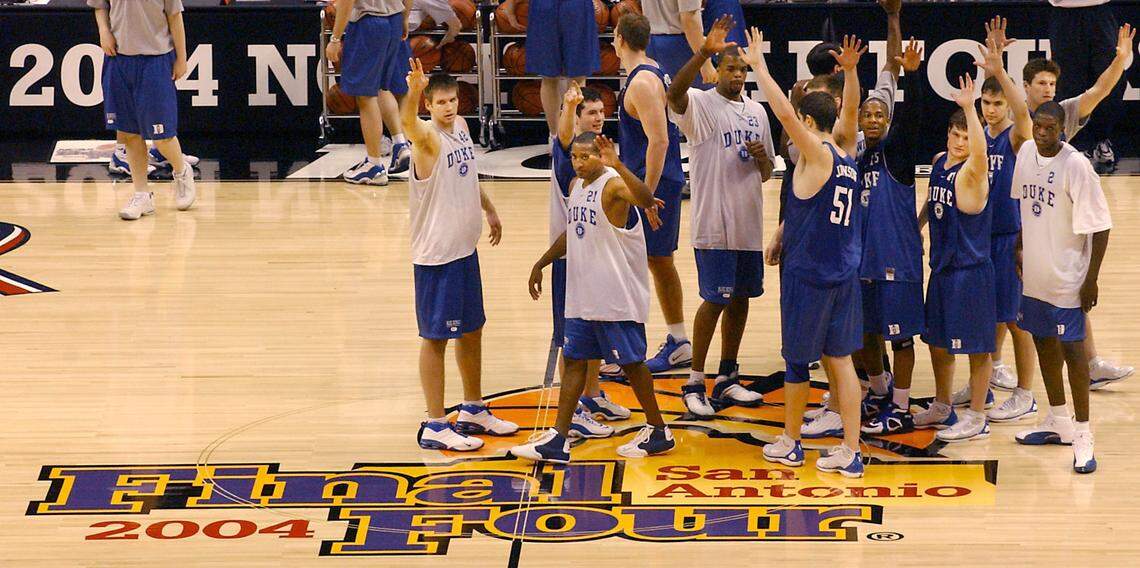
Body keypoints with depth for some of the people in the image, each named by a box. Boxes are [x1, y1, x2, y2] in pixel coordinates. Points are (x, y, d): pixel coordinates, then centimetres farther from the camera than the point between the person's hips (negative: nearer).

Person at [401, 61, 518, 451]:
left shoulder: (460, 127, 6)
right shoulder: (428, 137, -17)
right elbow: (407, 122, -42)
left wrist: (489, 211, 29)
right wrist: (413, 90, -61)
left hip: (465, 247, 8)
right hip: (436, 255, -8)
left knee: (472, 330, 18)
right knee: (435, 337, -2)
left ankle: (472, 411, 33)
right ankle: (435, 427, 4)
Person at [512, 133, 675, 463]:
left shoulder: (614, 184, -16)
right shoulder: (576, 186, 11)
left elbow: (646, 199, -38)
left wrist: (616, 164, -49)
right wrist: (541, 265, 29)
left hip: (617, 297, -8)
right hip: (582, 296, 9)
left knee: (631, 361, 2)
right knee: (574, 360, 7)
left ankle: (658, 432, 17)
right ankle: (558, 439, 8)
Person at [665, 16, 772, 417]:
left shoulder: (757, 112, 13)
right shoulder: (701, 104, -7)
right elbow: (674, 93, -32)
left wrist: (761, 157, -5)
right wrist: (704, 51, -42)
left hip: (748, 224, 6)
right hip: (714, 225, -6)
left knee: (740, 299, 11)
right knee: (715, 300, -6)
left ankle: (727, 380, 21)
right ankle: (694, 383, 3)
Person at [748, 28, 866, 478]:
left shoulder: (817, 153, -14)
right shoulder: (847, 153, 5)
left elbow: (783, 112, -23)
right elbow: (850, 110, 19)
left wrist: (758, 64, -15)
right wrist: (850, 70, 6)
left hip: (807, 274, -7)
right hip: (843, 273, 7)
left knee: (797, 360, 8)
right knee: (839, 359, 8)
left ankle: (790, 443, 21)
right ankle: (850, 452, 5)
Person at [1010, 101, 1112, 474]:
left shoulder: (1076, 166, -20)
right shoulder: (1026, 152, 0)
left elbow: (1100, 226, -17)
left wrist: (1091, 279, -17)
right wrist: (1018, 249, 17)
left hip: (1066, 276, -7)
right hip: (1034, 273, 7)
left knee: (1071, 349, -5)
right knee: (1044, 344, 17)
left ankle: (1083, 435, 1)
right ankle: (1058, 422, 32)